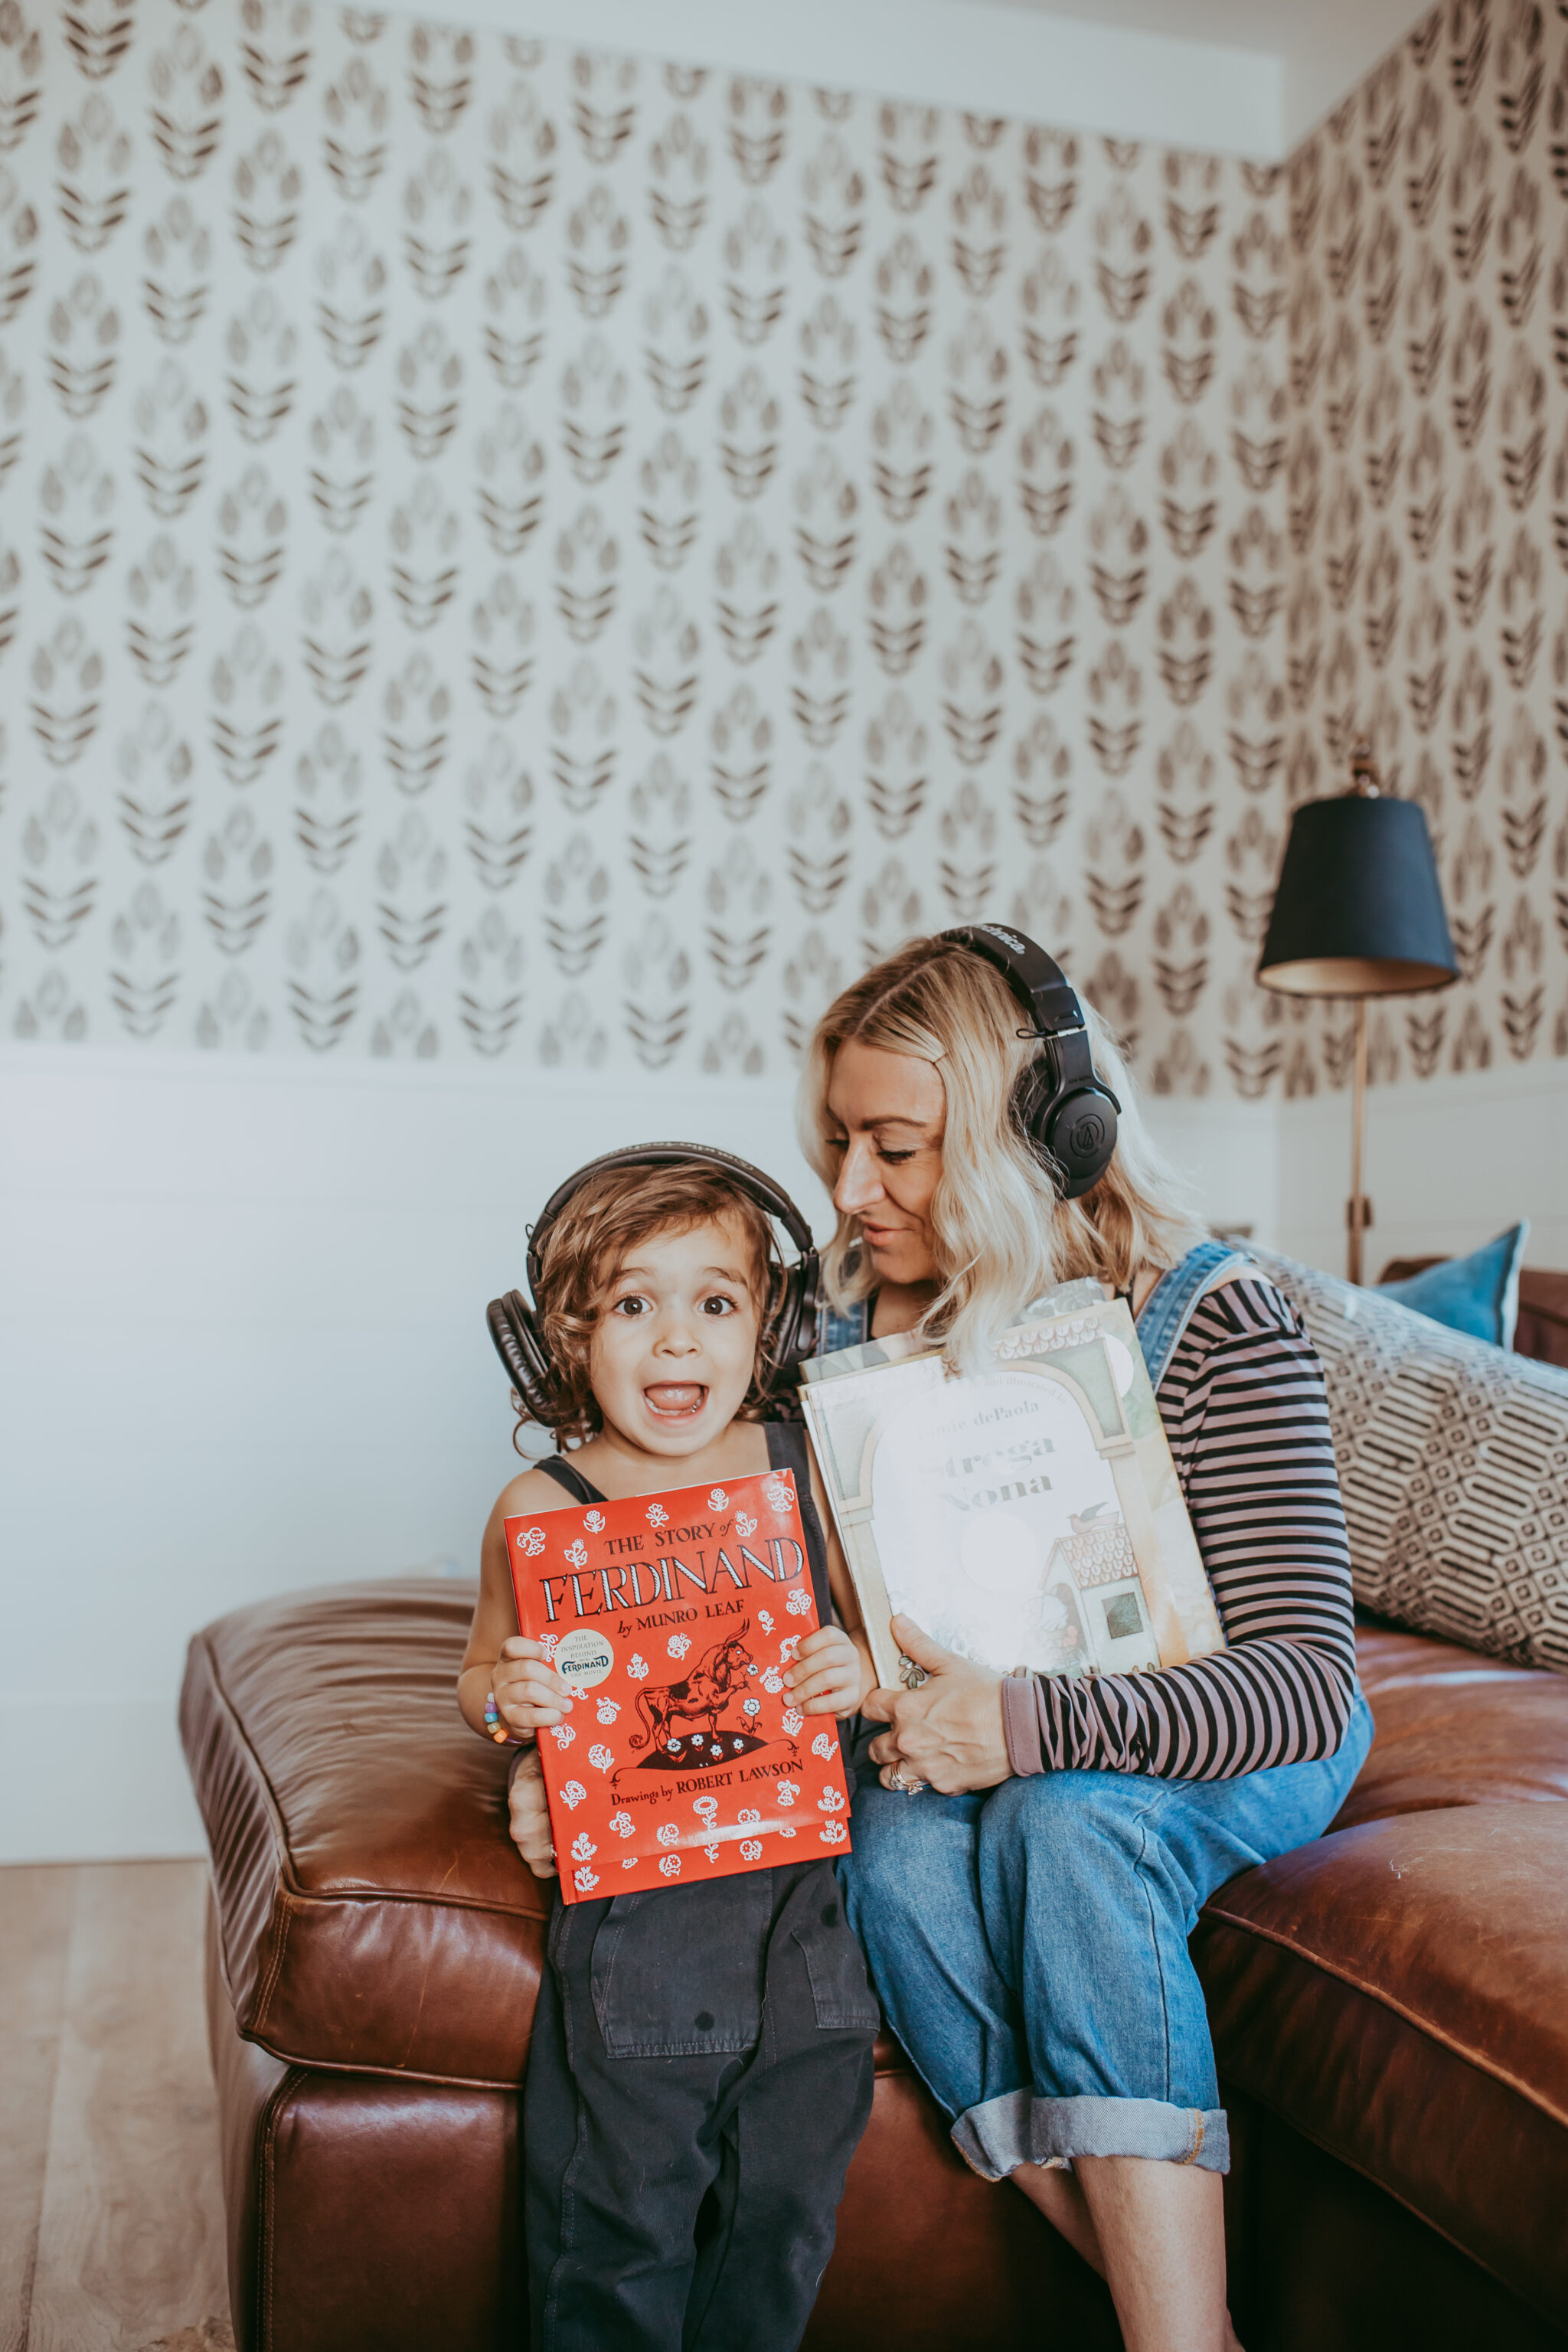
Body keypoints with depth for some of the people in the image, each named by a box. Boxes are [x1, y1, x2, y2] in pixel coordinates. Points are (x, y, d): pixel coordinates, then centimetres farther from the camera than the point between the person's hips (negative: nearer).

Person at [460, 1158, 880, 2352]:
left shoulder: (804, 1464, 1)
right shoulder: (540, 1508, -5)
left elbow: (871, 1636, 11)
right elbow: (481, 1676, 9)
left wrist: (860, 1669, -11)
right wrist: (505, 1698, -13)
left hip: (801, 1876, 3)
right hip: (629, 1888, -2)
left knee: (789, 2190, 13)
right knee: (623, 2205, 4)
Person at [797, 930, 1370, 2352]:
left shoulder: (1214, 1324, -19)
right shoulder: (838, 1318, -6)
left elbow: (1308, 1682, -24)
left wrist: (1037, 1724, -39)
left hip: (1219, 1751, -3)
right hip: (955, 1744, 3)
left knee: (1063, 1821, -34)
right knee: (897, 1852, -29)